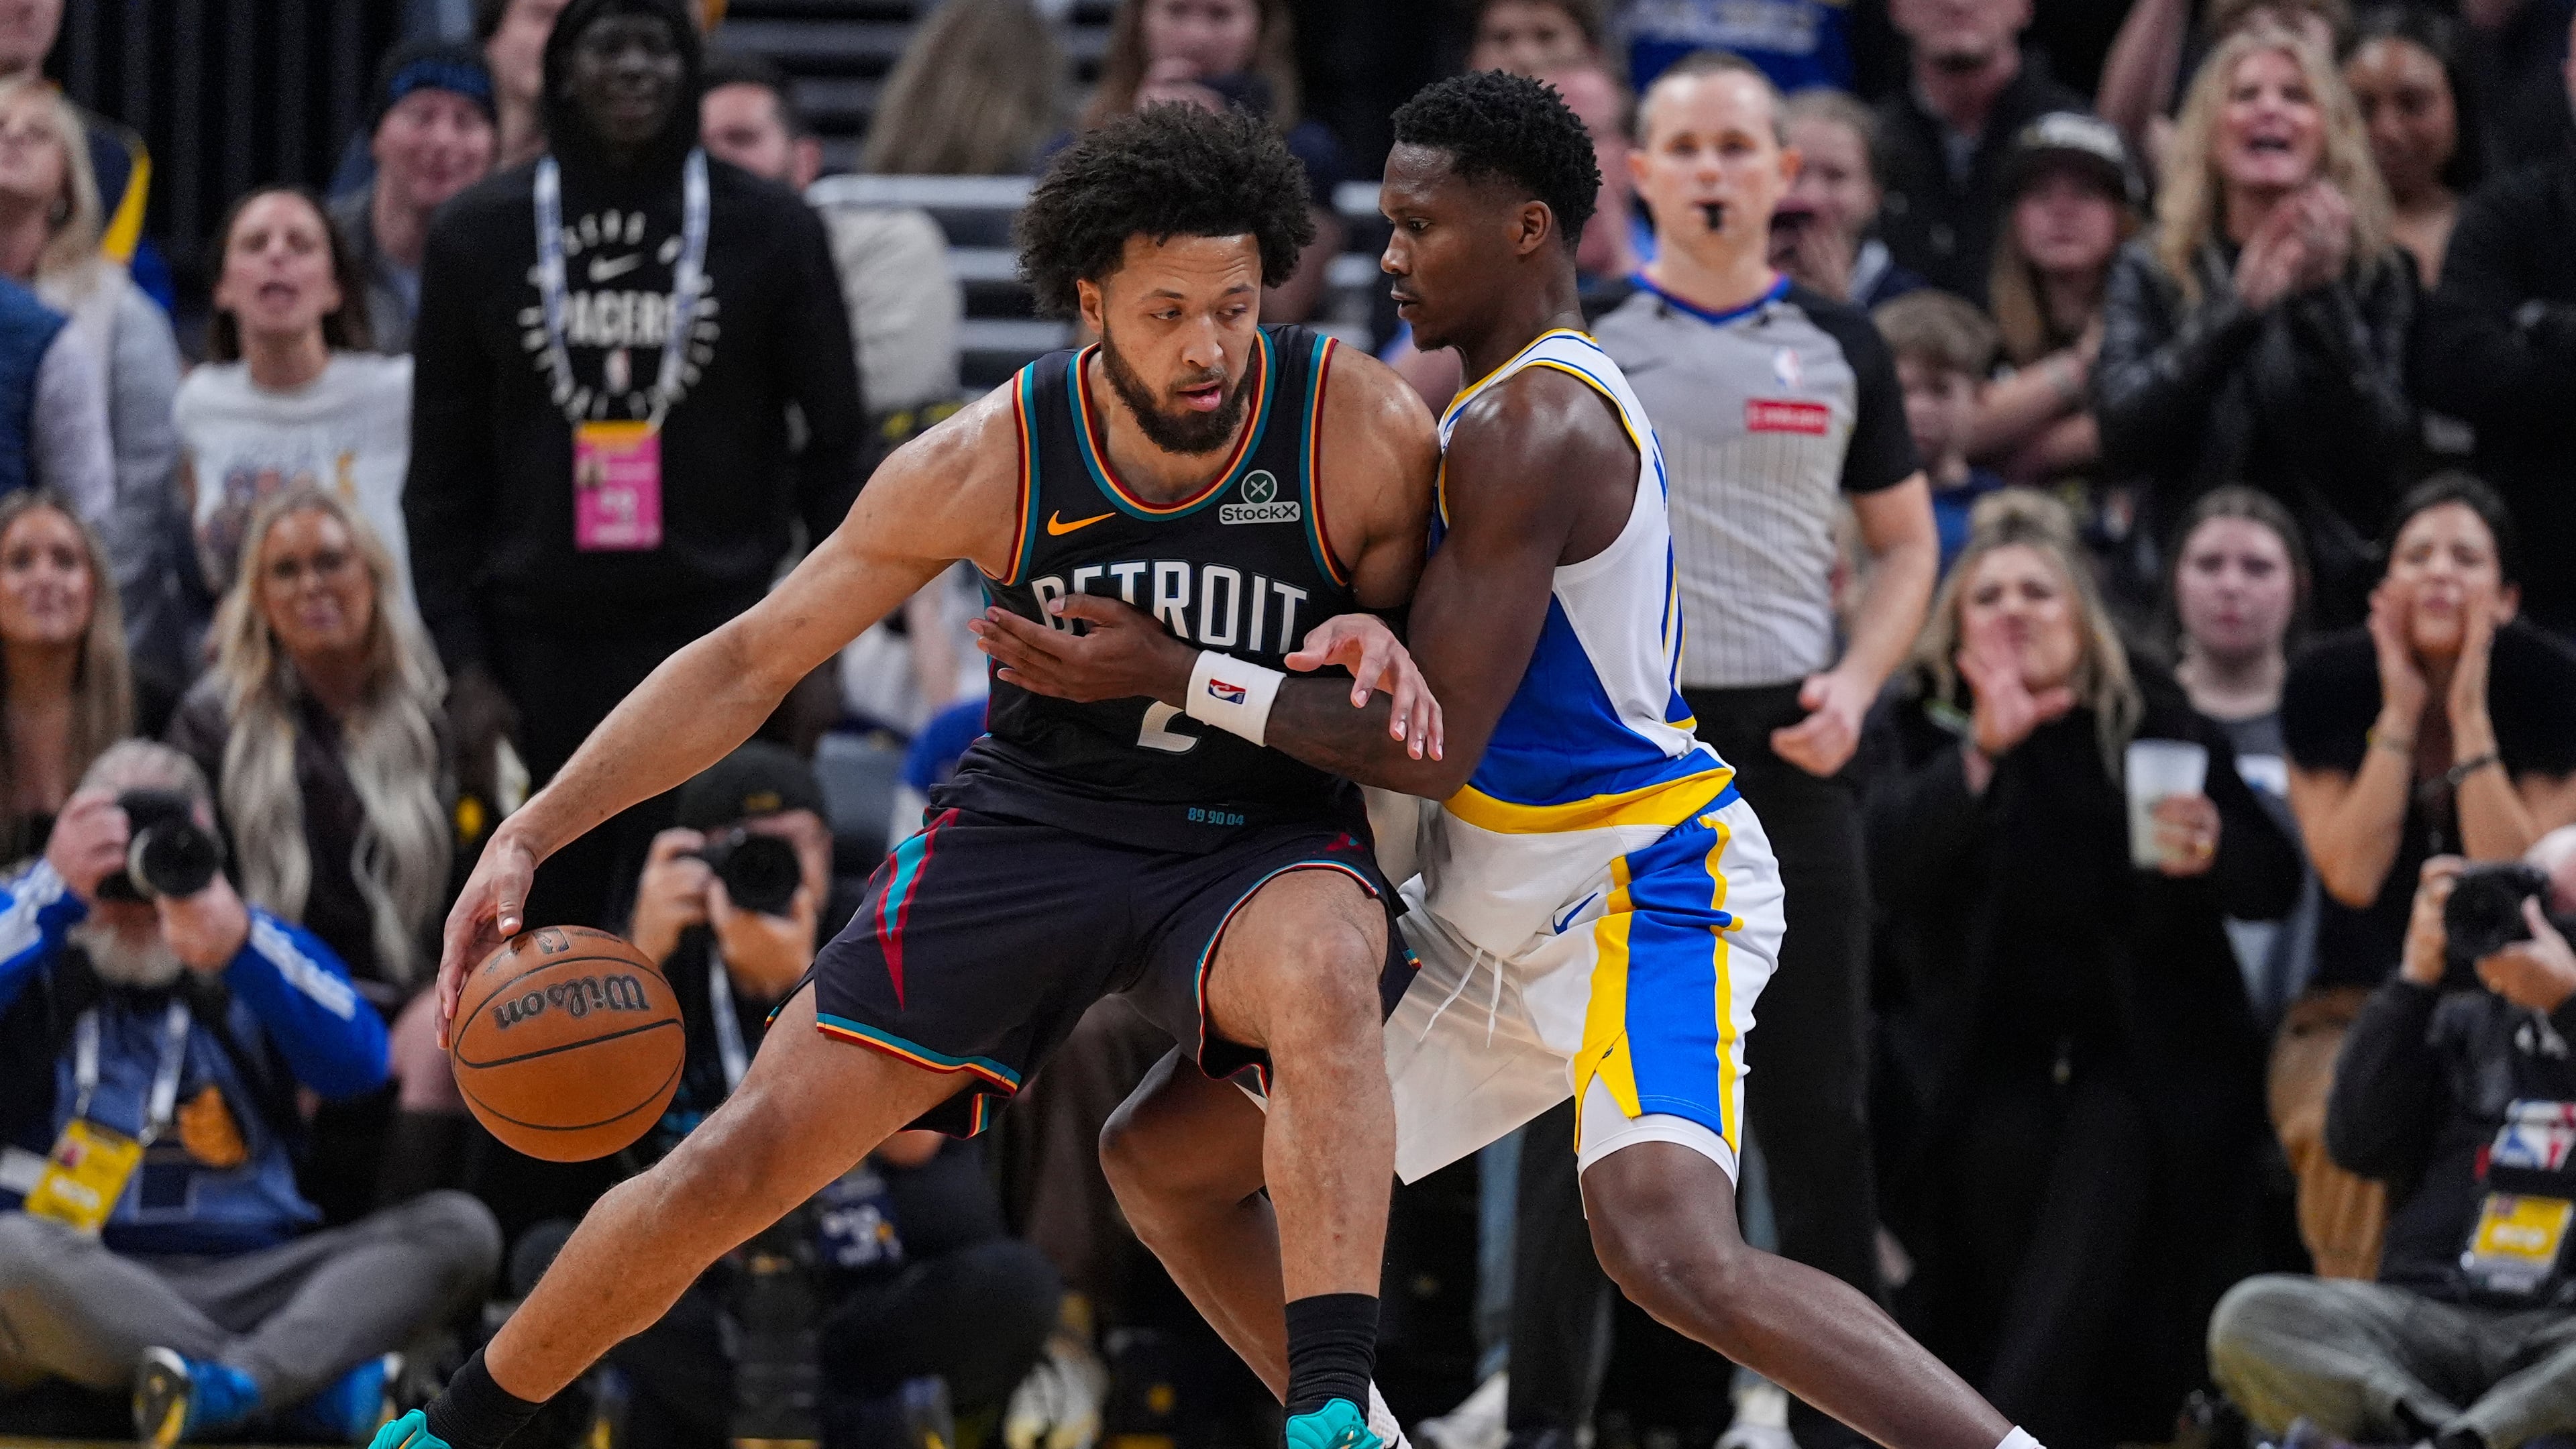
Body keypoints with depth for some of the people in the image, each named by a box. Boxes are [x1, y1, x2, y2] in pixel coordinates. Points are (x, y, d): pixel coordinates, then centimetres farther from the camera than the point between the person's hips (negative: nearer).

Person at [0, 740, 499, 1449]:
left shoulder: (254, 951, 19)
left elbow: (359, 1063, 1)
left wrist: (237, 943, -14)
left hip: (248, 1278, 3)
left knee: (460, 1229, -18)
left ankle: (229, 1385, -41)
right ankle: (312, 1379, -34)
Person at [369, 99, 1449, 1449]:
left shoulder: (1365, 427, -18)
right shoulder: (998, 458, -16)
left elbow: (1420, 712, -1)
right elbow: (750, 660, -5)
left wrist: (1380, 655, -27)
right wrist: (529, 833, -12)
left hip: (1262, 846, -1)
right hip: (1031, 826, 1)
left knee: (1324, 969, -40)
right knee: (738, 1160, -4)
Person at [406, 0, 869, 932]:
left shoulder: (771, 232, 5)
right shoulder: (479, 236, 8)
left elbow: (836, 446, 7)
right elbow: (443, 474, 9)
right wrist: (463, 665, 1)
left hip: (713, 639, -1)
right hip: (540, 643, 2)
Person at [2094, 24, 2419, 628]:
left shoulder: (2377, 276, 5)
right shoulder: (2152, 272, 6)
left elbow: (2386, 460, -6)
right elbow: (2122, 441, -9)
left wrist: (2327, 300, -14)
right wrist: (2238, 306, -17)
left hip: (2332, 593, 0)